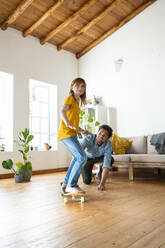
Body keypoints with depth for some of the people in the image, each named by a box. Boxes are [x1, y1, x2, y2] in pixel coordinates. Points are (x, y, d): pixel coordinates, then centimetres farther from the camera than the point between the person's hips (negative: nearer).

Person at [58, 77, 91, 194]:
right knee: (82, 157, -16)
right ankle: (71, 186, -9)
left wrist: (82, 130, 32)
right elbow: (63, 111, -22)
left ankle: (66, 183, 28)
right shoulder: (70, 98, -4)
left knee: (77, 157, 18)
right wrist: (68, 123, -40)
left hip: (71, 134, 10)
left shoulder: (77, 101, 23)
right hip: (66, 133, -10)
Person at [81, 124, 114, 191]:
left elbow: (107, 163, -42)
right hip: (87, 158, -1)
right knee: (87, 181, -12)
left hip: (99, 157, 1)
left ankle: (100, 174, -1)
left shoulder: (108, 144, -35)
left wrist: (102, 183, -49)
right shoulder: (88, 138, -39)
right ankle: (88, 172, 24)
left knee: (111, 159, -30)